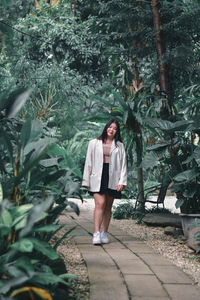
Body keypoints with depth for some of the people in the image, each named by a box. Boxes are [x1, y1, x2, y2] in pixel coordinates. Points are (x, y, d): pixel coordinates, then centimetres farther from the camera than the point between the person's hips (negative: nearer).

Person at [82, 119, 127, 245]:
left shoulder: (119, 145, 11)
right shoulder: (94, 143, 9)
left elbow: (123, 164, 8)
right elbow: (89, 162, 8)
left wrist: (122, 181, -2)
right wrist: (86, 181, 3)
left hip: (112, 179, 2)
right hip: (98, 178, -2)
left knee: (108, 207, 6)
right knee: (100, 203, -17)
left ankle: (104, 233, 15)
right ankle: (96, 233, -22)